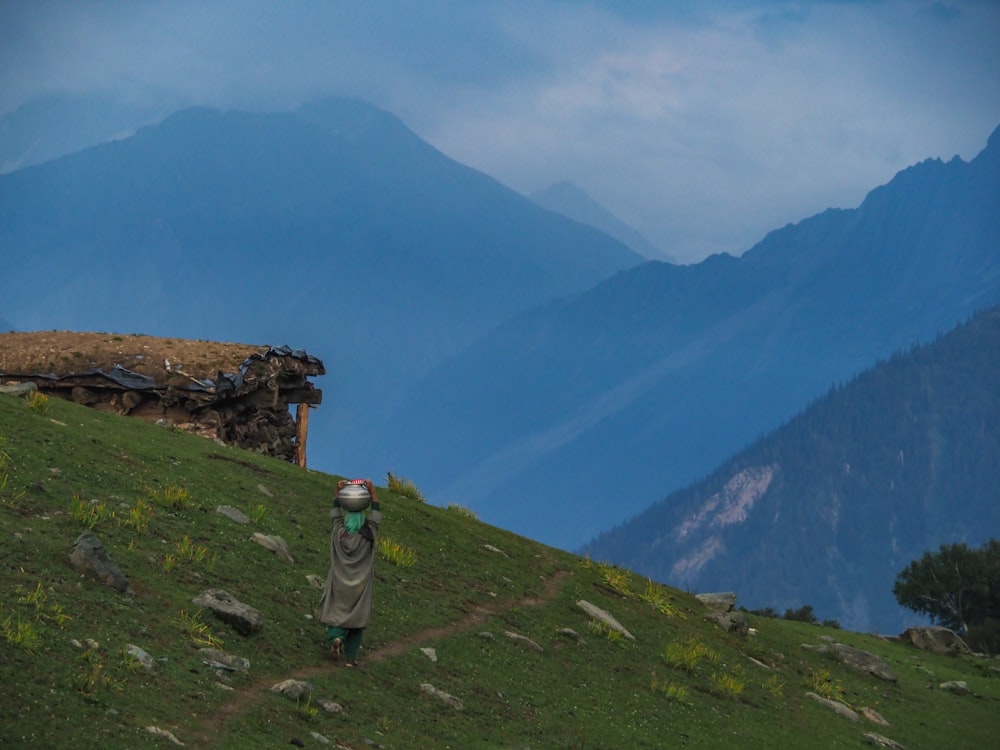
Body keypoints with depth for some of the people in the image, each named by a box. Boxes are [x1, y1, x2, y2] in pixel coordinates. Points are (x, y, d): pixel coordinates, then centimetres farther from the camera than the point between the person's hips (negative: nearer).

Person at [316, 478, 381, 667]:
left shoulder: (338, 535, -6)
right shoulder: (367, 538, -9)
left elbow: (336, 513, 5)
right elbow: (375, 515, -3)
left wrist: (338, 492, 3)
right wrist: (372, 493, -4)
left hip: (339, 586, 0)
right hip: (360, 587, 0)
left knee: (335, 613, 11)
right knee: (356, 620, 6)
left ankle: (335, 637, -20)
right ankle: (351, 657, 4)